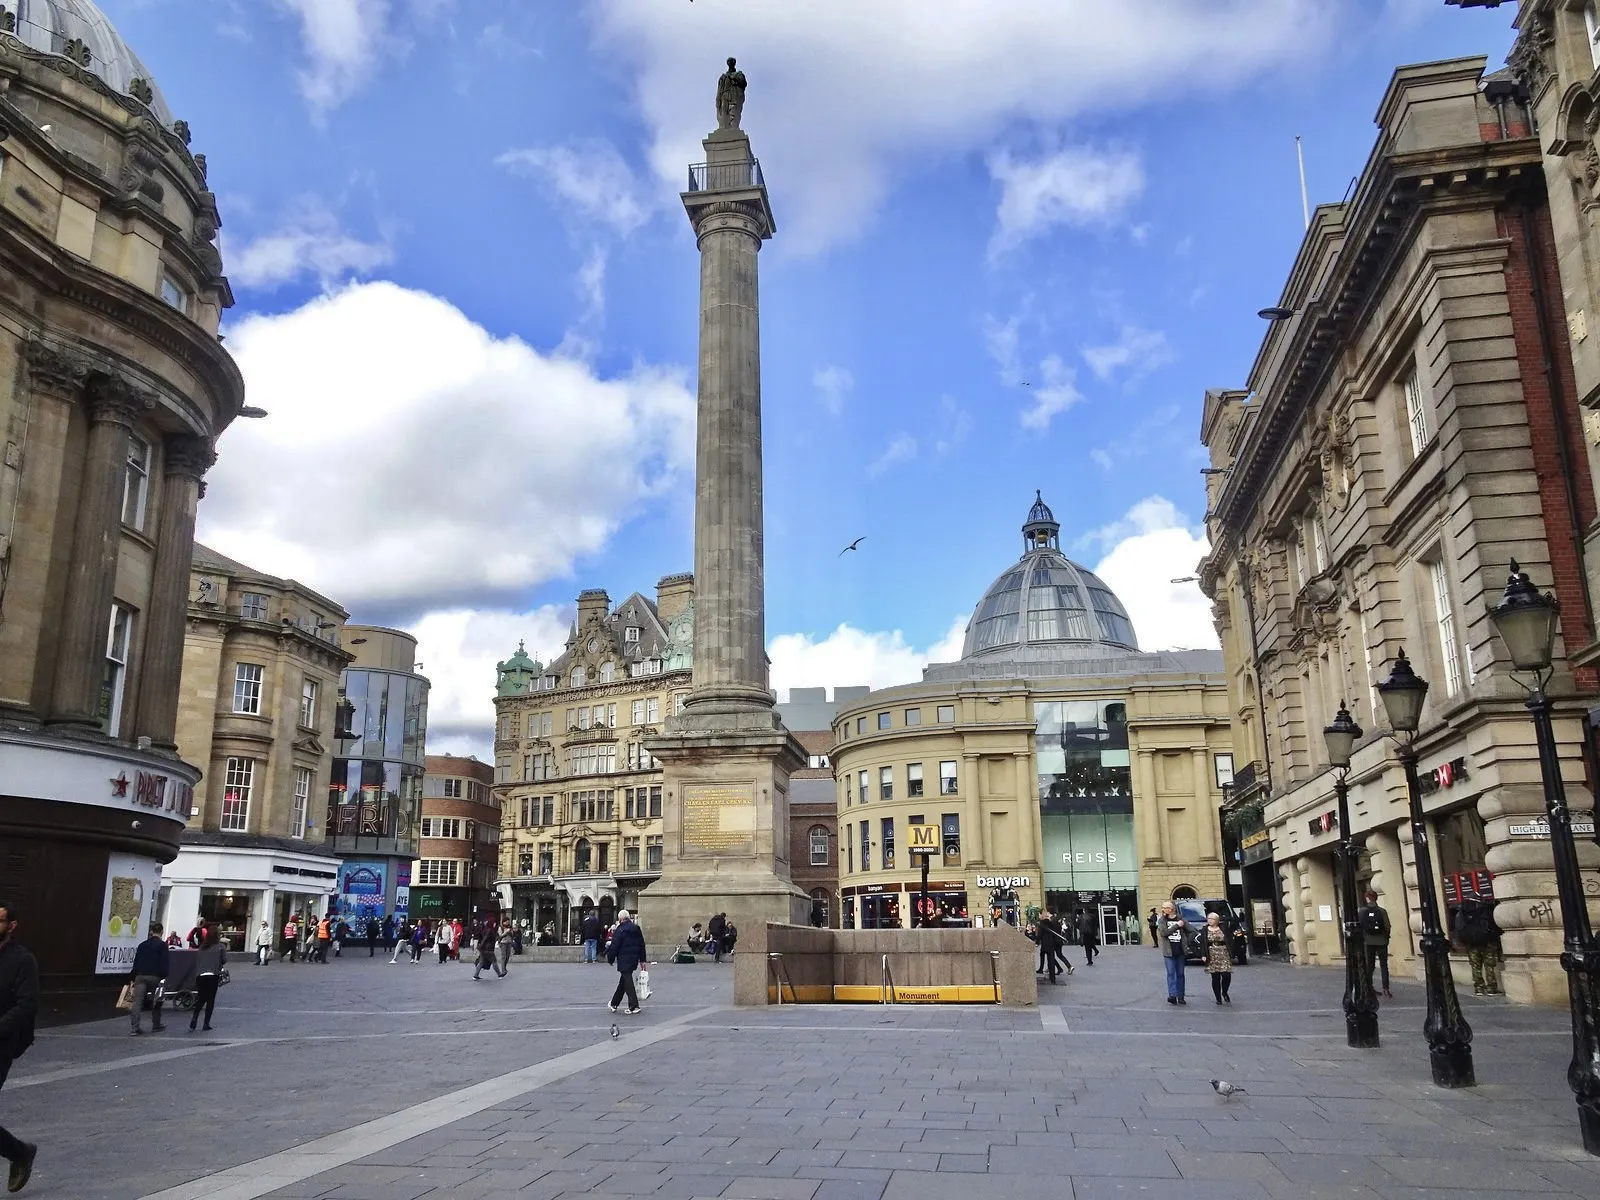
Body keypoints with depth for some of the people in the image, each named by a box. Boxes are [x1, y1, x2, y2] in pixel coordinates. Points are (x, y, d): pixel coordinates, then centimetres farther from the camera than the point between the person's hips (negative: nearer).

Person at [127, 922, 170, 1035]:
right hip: (154, 976, -3)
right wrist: (163, 976, -1)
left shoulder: (142, 945, 15)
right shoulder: (162, 945, 0)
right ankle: (156, 1025, 20)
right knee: (156, 1001, 13)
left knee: (137, 1001, -3)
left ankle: (135, 1028, -14)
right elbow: (165, 963, -6)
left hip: (140, 976, 3)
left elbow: (136, 962, 15)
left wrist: (132, 978, 17)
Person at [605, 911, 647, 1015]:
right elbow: (642, 945, 12)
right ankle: (614, 1004, 28)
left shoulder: (620, 930, -14)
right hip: (634, 959, 7)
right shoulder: (637, 929, 8)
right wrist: (642, 960, 18)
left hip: (624, 960, -7)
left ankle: (634, 1006, -7)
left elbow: (614, 947, -12)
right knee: (623, 981, 17)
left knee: (627, 982, -3)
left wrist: (610, 958, 1)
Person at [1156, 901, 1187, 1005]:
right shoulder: (1162, 920, 1)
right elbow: (1163, 932, -13)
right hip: (1169, 951, -2)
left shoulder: (1180, 919, 5)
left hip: (1180, 950, 2)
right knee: (1171, 974, -7)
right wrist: (1177, 926, -12)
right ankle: (1172, 995, -12)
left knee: (1180, 974, 8)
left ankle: (1180, 997, 15)